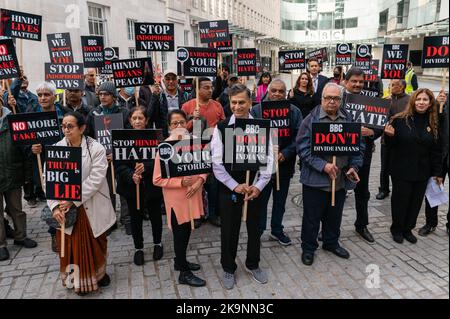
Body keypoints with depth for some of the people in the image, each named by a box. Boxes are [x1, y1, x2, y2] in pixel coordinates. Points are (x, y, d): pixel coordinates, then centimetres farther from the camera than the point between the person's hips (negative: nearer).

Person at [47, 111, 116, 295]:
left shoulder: (96, 149, -12)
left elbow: (95, 180, -18)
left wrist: (73, 200, -22)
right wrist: (55, 206, -17)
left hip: (91, 208, -2)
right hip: (66, 208, 2)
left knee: (95, 243, 14)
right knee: (72, 244, 9)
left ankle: (98, 273, 38)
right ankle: (78, 279, 31)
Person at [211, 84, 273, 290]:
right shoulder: (221, 128, -6)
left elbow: (268, 159, -5)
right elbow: (217, 163, -9)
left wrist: (259, 186, -15)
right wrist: (235, 185, -15)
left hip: (255, 187, 1)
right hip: (228, 188, -1)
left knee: (254, 228, 17)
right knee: (229, 231, 10)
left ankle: (253, 264, 39)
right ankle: (228, 269, 32)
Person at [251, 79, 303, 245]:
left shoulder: (295, 112, 2)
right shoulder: (257, 110, -3)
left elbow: (299, 136, -5)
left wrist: (285, 153, -18)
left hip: (284, 163, 2)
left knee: (280, 199, 16)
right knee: (260, 199, 6)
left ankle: (277, 230, 34)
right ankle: (257, 231, 22)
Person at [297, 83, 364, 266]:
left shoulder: (349, 120, 6)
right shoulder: (311, 119, -8)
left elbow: (358, 146, 10)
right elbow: (303, 147, -15)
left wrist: (354, 167, -4)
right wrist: (323, 165, -22)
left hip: (341, 179, 4)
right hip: (315, 179, -4)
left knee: (335, 215, 20)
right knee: (312, 217, 8)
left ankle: (331, 242, 41)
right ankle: (308, 247, 27)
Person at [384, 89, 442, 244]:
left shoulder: (433, 124, 2)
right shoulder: (400, 120, -9)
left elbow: (436, 151, 6)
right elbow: (391, 145, -3)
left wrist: (437, 173, 5)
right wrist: (390, 136, -25)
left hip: (422, 171, 4)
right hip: (401, 171, -3)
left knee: (416, 202, 12)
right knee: (400, 200, 7)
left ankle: (408, 229, 30)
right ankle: (397, 230, 26)